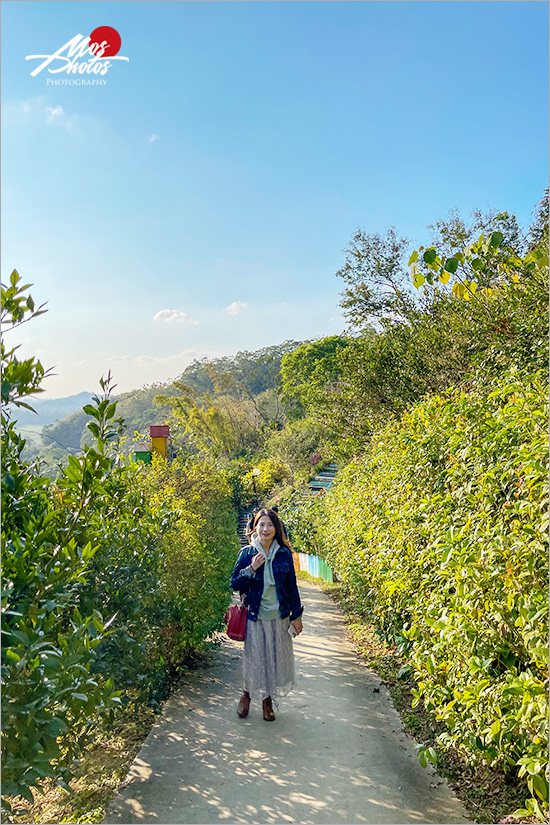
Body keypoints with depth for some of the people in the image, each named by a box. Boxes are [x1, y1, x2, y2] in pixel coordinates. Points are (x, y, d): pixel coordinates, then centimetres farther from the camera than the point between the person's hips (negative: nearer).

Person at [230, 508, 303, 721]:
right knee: (254, 656, 5)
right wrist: (251, 568, -19)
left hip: (279, 616, 2)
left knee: (276, 658, 9)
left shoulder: (284, 554, 0)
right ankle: (247, 694, 32)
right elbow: (234, 583, -3)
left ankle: (268, 699, 29)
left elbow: (292, 586, 5)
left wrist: (296, 616, 5)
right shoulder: (247, 553, -4)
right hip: (255, 616, -2)